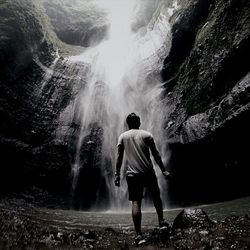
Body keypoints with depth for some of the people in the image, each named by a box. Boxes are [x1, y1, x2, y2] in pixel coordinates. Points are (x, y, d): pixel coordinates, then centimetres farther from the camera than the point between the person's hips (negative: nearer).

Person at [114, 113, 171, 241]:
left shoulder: (122, 136, 5)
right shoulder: (147, 134, 4)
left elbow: (119, 157, 0)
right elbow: (156, 154, 2)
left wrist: (117, 174, 4)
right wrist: (163, 170, 6)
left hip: (132, 174, 0)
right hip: (148, 172, 0)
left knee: (136, 202, 2)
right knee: (156, 196, 22)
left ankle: (138, 233, 1)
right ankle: (161, 220, 24)